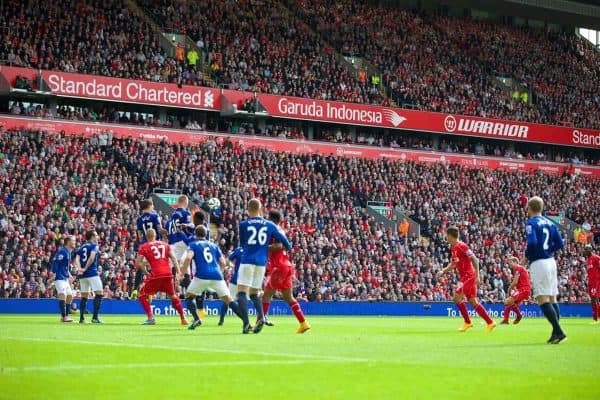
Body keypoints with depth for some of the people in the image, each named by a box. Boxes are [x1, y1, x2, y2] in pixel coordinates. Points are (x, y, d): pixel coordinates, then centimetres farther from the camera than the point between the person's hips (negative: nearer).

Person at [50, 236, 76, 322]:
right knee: (63, 295, -16)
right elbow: (55, 262, -20)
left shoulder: (68, 252, 16)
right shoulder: (62, 251, -13)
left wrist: (69, 275, 24)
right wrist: (54, 274, -27)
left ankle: (65, 316, 18)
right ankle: (64, 317, -19)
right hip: (60, 278, -10)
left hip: (65, 278, 10)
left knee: (70, 296, 12)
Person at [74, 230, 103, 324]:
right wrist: (86, 268, -11)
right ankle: (95, 317, -12)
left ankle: (81, 318, 10)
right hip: (92, 273, -7)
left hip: (82, 275, 7)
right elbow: (92, 257, -16)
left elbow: (77, 259, 3)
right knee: (99, 293, -5)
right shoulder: (94, 246, 1)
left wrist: (79, 269, -11)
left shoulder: (81, 248, 18)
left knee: (84, 297, 12)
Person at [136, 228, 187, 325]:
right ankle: (183, 318, 21)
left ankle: (151, 318, 0)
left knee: (143, 294, 12)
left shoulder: (144, 247, 7)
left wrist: (145, 272, 10)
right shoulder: (165, 244, 17)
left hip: (156, 274, -4)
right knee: (172, 295, 23)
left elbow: (138, 263, -1)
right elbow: (173, 258, 9)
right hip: (168, 274, 4)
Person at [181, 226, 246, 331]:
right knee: (229, 300, 7)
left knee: (189, 296, 16)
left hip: (202, 276, -3)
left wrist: (182, 273, -2)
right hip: (217, 275, 3)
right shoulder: (214, 245, 22)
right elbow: (223, 263, 16)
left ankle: (196, 319, -6)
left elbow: (188, 258, -8)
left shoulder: (193, 245, 12)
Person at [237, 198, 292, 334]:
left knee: (242, 292, -2)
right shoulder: (269, 225, 6)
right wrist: (288, 248, 31)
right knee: (254, 293, 15)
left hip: (247, 260, -3)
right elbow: (283, 239, 9)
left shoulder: (243, 225, 1)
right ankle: (261, 317, -11)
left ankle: (246, 322, -20)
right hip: (262, 262, 3)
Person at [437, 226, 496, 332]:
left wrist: (477, 276, -19)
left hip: (469, 276, -9)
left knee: (457, 297, -12)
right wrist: (443, 271, 16)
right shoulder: (453, 248, 15)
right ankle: (490, 322, 6)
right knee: (473, 301, 5)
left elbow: (474, 259, -16)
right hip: (464, 277, 9)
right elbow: (453, 264, 27)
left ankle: (467, 322, -3)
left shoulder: (461, 246, -14)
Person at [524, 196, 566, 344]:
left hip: (538, 263, -7)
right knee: (552, 298, 11)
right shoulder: (550, 223, 12)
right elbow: (560, 243, 9)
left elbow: (532, 242, -22)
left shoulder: (531, 223, -8)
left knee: (543, 300, -9)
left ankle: (559, 332, -19)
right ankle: (556, 332, 11)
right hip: (551, 262, 8)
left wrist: (526, 256, -5)